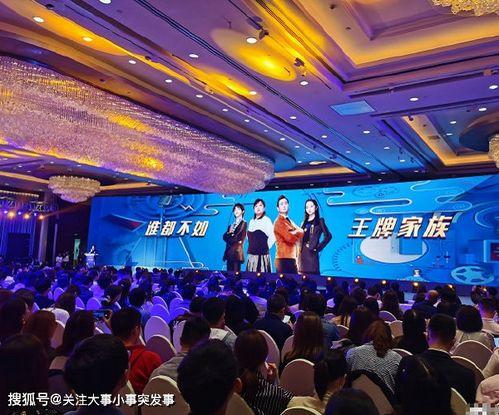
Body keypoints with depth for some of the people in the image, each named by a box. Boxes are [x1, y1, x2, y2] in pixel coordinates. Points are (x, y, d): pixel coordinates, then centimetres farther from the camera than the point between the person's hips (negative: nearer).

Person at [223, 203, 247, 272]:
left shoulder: (243, 223, -1)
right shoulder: (232, 224, 20)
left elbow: (239, 238, -10)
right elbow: (225, 236, 12)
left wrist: (229, 236, 3)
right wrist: (229, 234, -8)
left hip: (236, 251, -6)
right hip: (229, 251, 6)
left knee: (236, 271, -7)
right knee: (229, 271, 6)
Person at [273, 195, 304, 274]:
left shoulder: (289, 221, 21)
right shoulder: (278, 222, -8)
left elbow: (301, 232, 8)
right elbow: (290, 238, -17)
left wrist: (293, 233, -10)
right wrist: (296, 236, 3)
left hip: (292, 258, 9)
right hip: (283, 259, -9)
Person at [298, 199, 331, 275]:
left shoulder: (319, 221, 3)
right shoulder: (304, 222, 17)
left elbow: (328, 236, -7)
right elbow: (300, 238, 15)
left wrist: (318, 247, -10)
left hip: (311, 253, -5)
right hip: (302, 253, 5)